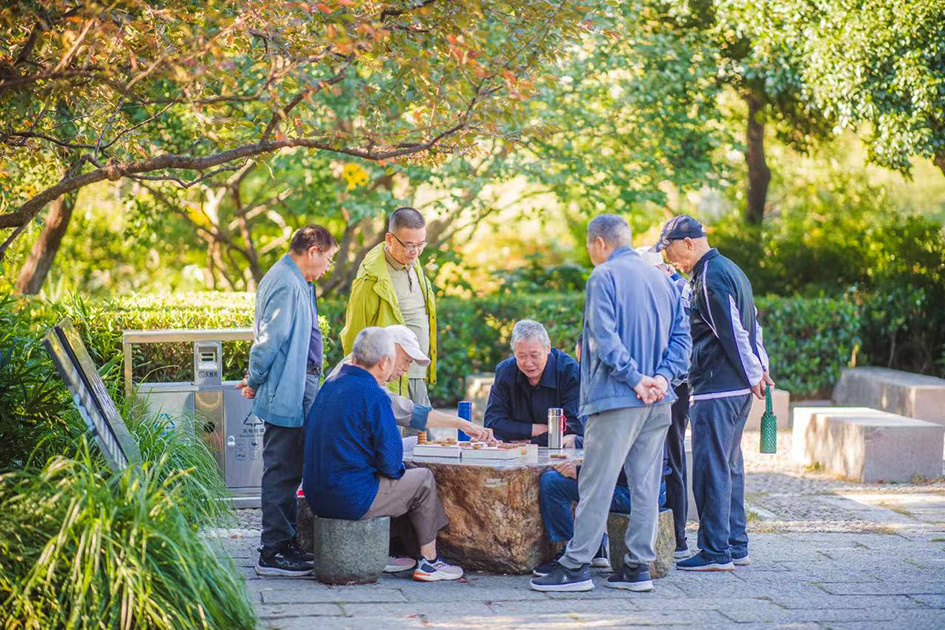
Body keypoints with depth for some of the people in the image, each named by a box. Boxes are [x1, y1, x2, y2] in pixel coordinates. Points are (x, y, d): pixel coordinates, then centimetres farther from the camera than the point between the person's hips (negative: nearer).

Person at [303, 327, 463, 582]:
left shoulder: (329, 386, 8)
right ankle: (428, 561, 18)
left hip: (317, 497, 8)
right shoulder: (372, 394, -16)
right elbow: (390, 462, -16)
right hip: (352, 500, -8)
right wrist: (397, 470, 8)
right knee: (424, 480, 11)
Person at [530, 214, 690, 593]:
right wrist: (662, 376, 0)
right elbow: (681, 335, 11)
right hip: (658, 404, 7)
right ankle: (638, 566, 9)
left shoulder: (604, 276, -5)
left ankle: (576, 566, -3)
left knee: (596, 484, -4)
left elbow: (604, 337, -16)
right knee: (646, 485, 7)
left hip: (617, 398, -7)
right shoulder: (661, 278, 16)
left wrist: (634, 378, -15)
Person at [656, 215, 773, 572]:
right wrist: (761, 369, 18)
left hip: (715, 388, -10)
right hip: (739, 387, 10)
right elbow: (751, 325, 21)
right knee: (729, 466, 14)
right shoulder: (729, 270, 18)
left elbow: (733, 334, -17)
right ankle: (736, 546, 18)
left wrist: (753, 375, -9)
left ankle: (716, 552, -5)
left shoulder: (709, 278, -14)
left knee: (710, 468, -7)